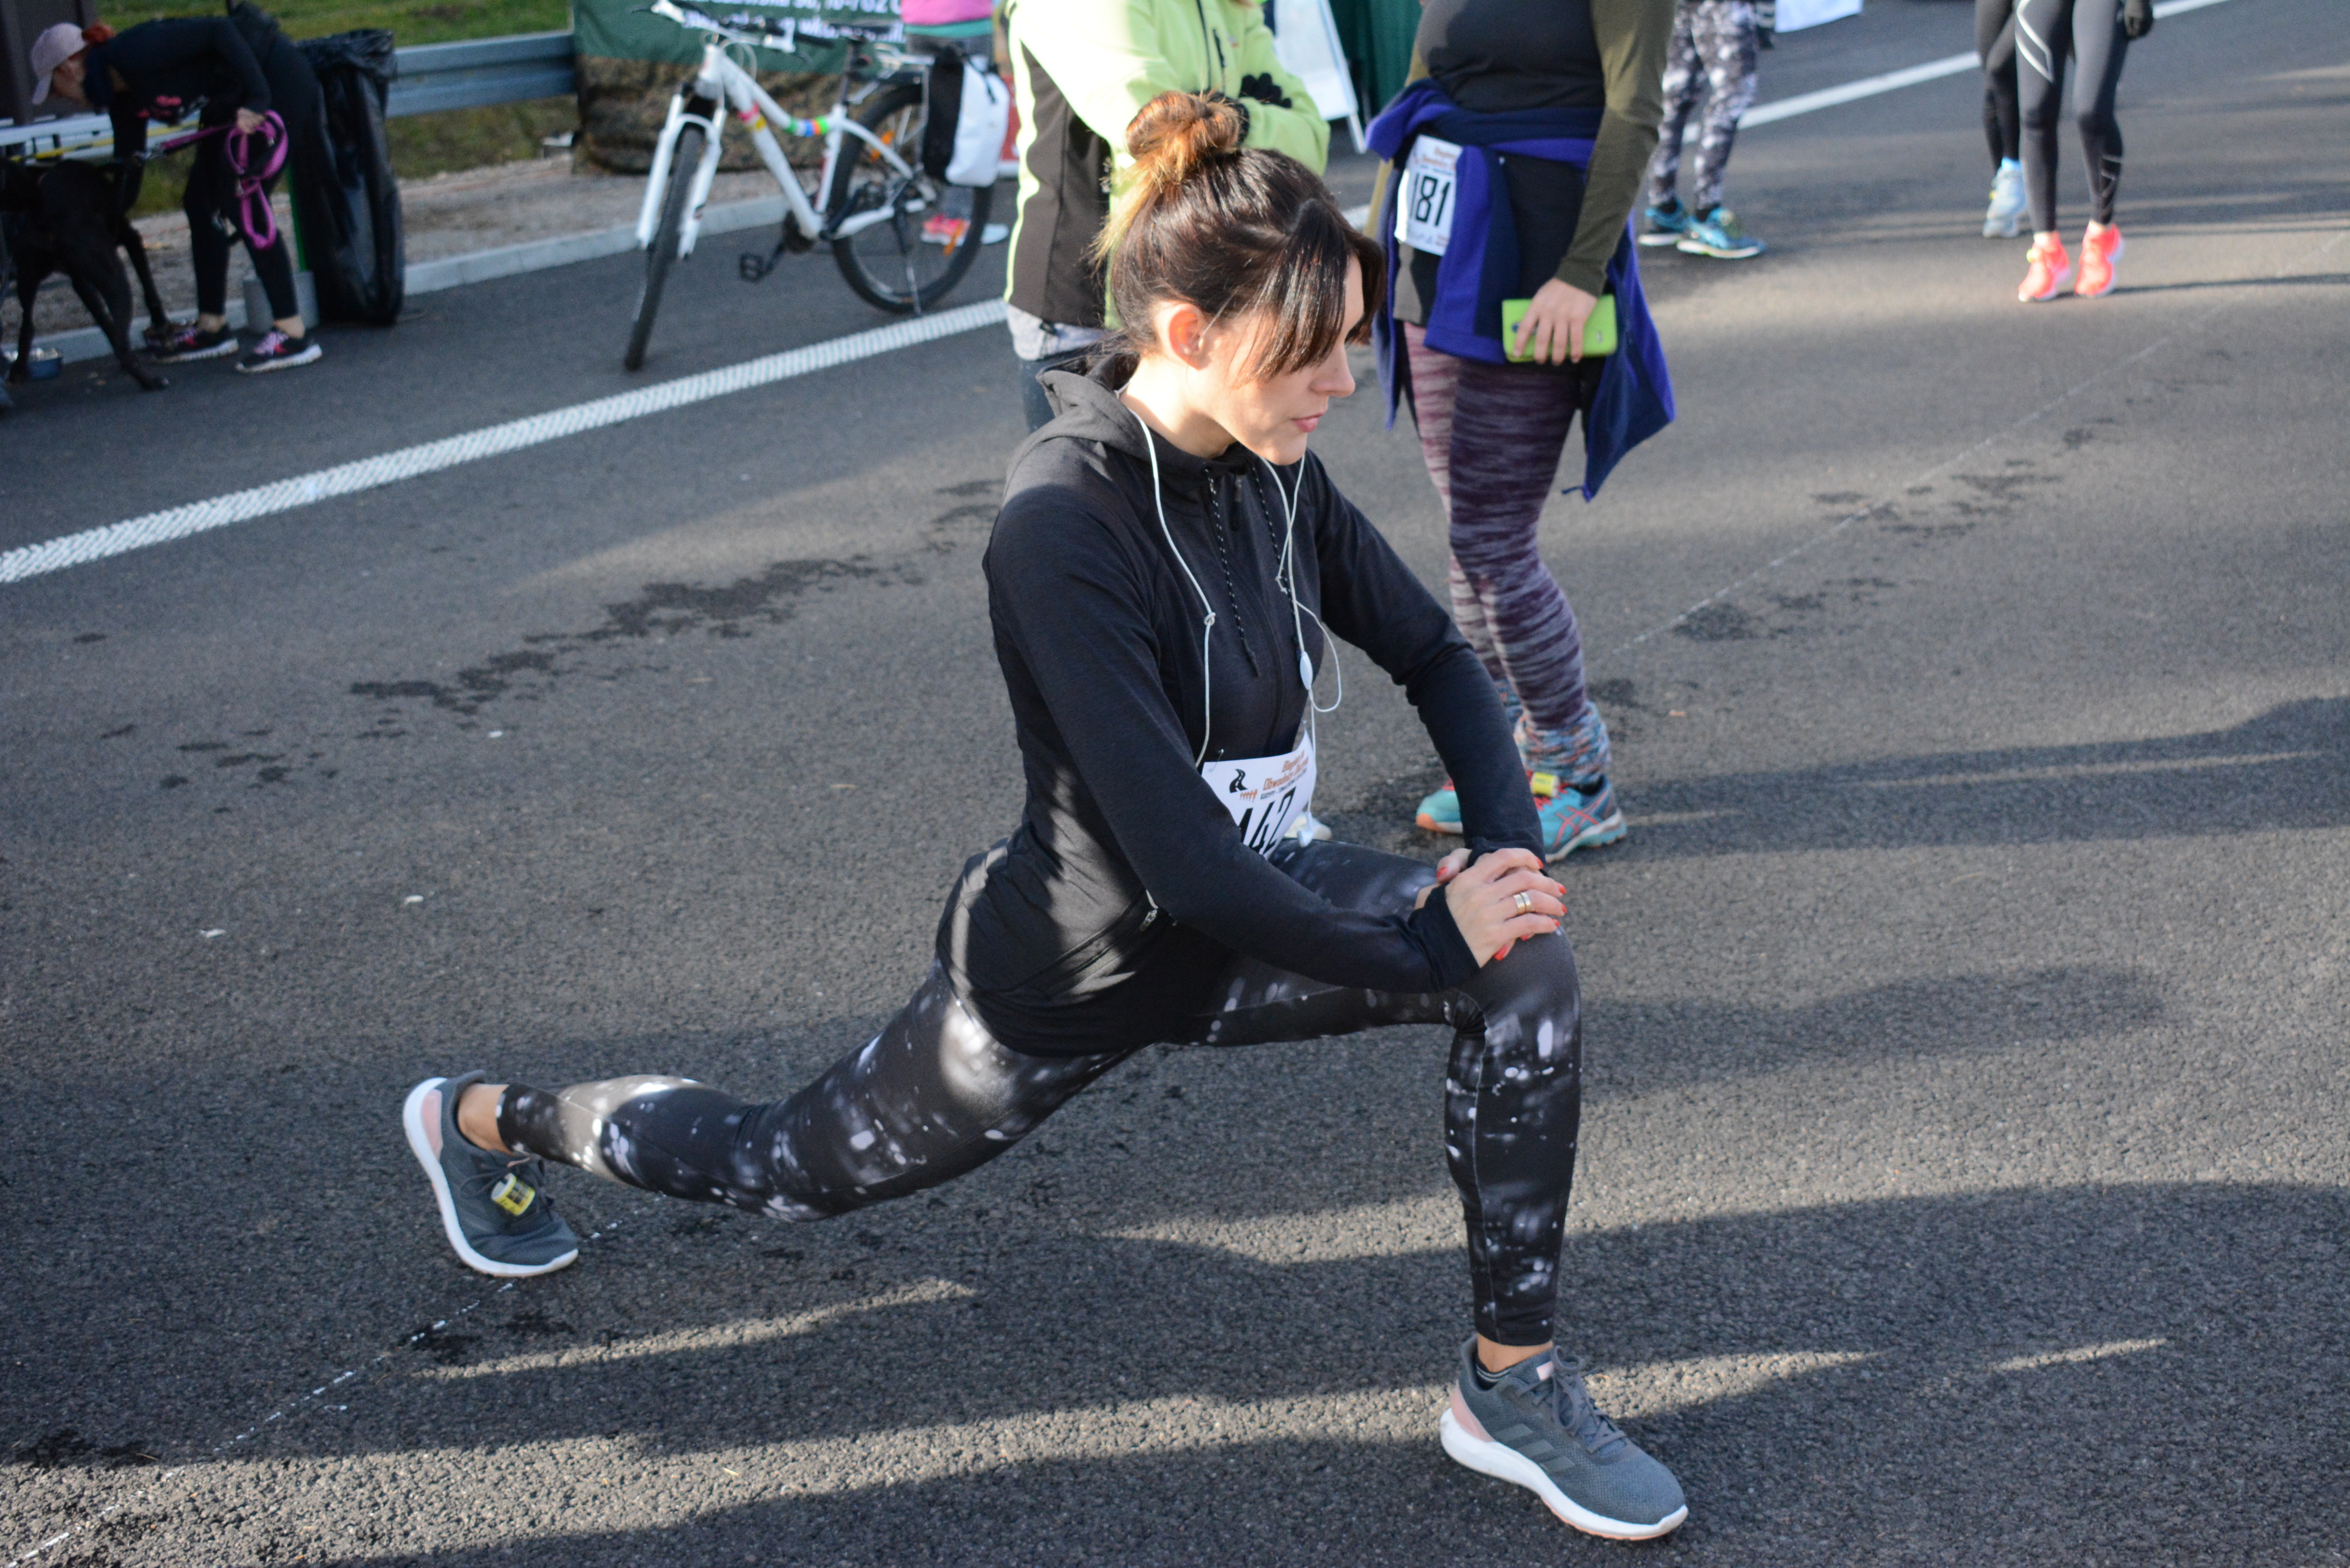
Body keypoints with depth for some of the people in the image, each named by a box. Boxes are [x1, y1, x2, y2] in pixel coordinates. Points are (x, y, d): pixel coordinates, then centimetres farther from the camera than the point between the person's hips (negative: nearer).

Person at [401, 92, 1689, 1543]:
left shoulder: (1268, 467, -9)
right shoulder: (1065, 529, -33)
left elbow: (1436, 658, 4)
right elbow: (1177, 860, -36)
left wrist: (1505, 848, -12)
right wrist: (1427, 950, -27)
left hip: (1241, 907, 6)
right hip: (1075, 973, -6)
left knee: (1532, 967, -16)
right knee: (795, 1169, 17)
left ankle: (1516, 1382, -2)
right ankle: (487, 1121, 45)